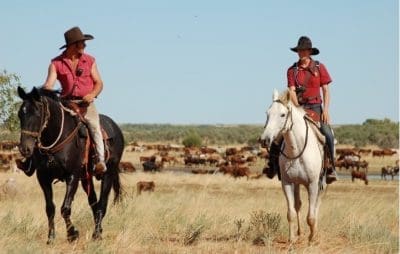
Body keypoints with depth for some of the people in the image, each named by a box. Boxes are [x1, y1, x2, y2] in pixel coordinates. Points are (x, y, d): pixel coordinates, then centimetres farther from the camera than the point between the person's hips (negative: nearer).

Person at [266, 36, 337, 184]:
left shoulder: (319, 68, 3)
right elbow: (292, 92, -3)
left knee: (328, 135, -23)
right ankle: (273, 164, -5)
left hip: (316, 107, -1)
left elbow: (326, 91, 1)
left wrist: (326, 110, -11)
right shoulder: (292, 70, 5)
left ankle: (331, 167, -13)